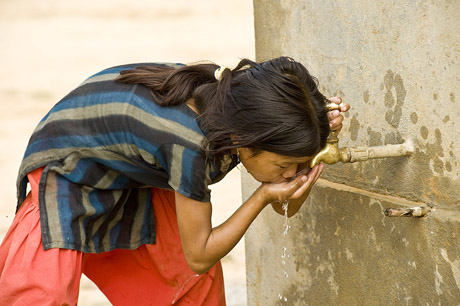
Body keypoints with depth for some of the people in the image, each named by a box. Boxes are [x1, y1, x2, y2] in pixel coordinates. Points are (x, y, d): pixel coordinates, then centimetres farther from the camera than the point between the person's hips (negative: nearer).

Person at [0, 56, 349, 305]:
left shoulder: (237, 101, -21)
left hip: (135, 175, 8)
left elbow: (286, 207, -5)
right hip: (68, 169, -7)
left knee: (193, 277, 9)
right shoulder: (192, 146, -40)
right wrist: (264, 196, -29)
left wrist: (317, 136, -21)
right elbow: (199, 255, -23)